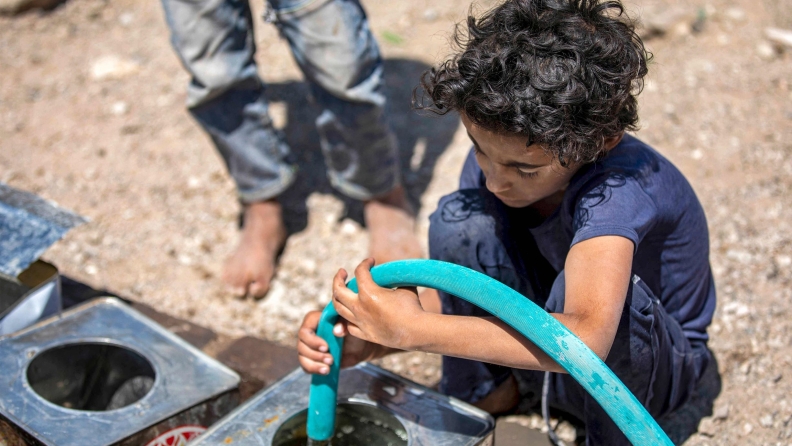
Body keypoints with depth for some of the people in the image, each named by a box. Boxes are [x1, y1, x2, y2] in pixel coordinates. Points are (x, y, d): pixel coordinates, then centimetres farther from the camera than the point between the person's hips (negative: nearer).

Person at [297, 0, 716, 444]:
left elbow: (585, 339, -53)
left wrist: (411, 328, -49)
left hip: (655, 361, -4)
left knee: (585, 278, -39)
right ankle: (487, 391, 0)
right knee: (460, 219, -23)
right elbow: (449, 292, -11)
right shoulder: (497, 153, -18)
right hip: (555, 328, 4)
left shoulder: (620, 187, -37)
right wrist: (365, 340, -29)